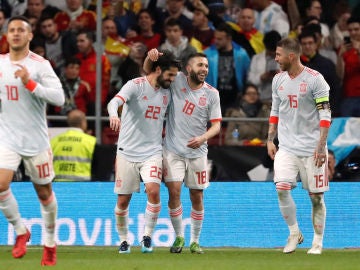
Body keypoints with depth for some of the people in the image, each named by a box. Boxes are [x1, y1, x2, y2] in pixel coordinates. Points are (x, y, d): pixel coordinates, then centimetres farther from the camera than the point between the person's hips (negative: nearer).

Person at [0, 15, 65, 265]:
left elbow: (59, 98, -20)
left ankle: (50, 243, 26)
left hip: (36, 140, -2)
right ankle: (20, 231, 5)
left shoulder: (40, 65, -9)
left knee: (44, 193, 7)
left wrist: (30, 83, -28)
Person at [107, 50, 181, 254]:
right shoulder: (136, 85, -9)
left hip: (152, 153, 3)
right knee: (123, 199, 2)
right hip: (128, 151, -3)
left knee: (154, 191, -20)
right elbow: (115, 101, -27)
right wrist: (113, 114, -49)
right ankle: (124, 240, 21)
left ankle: (147, 236, -7)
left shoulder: (167, 92, 8)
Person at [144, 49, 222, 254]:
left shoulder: (212, 93, -2)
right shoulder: (177, 80, -2)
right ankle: (179, 237, 6)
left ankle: (195, 241, 17)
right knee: (174, 192, -10)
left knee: (197, 196, 4)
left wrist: (203, 138, -23)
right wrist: (151, 57, -17)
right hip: (173, 150, -1)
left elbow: (216, 125, -2)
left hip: (197, 151, 1)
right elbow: (148, 71, 7)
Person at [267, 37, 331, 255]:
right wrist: (270, 140, 13)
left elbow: (325, 114, -10)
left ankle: (318, 242, 14)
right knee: (282, 188, -14)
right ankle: (294, 233, 5)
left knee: (316, 196, 0)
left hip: (312, 147, -4)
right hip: (286, 147, 4)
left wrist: (321, 145, -16)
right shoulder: (278, 80, 8)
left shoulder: (314, 79, -10)